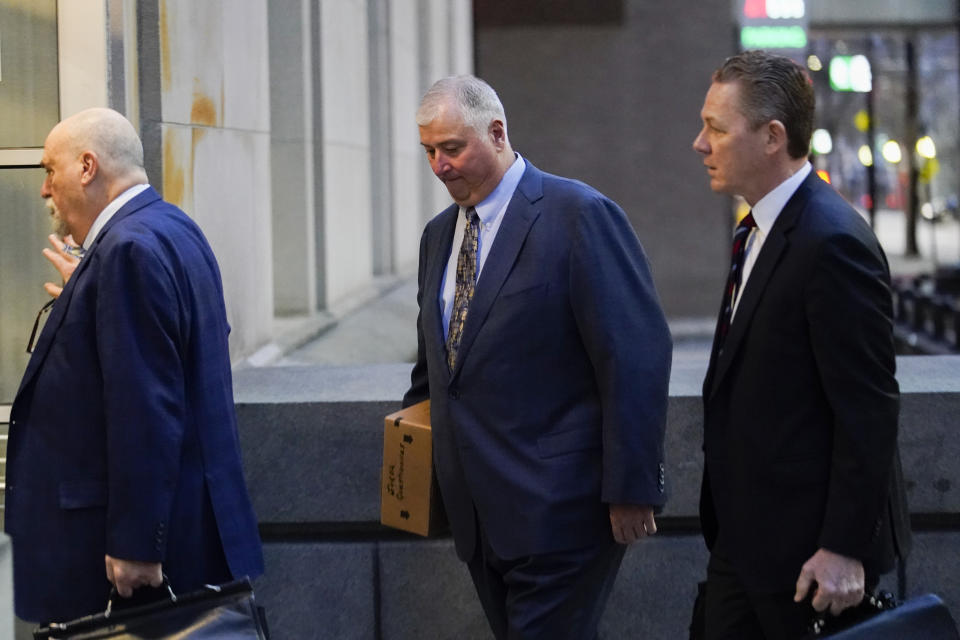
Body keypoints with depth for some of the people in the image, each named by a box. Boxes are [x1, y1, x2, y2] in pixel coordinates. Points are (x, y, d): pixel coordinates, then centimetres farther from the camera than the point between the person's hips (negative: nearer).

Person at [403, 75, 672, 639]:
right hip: (482, 516, 8)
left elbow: (636, 356, -15)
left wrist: (631, 489, -16)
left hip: (558, 510, -7)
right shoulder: (439, 234, 14)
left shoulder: (581, 216, -11)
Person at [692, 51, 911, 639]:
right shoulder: (763, 230, 11)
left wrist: (844, 549, -21)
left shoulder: (832, 243, -20)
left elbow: (869, 411, -21)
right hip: (746, 536, 9)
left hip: (809, 546, -9)